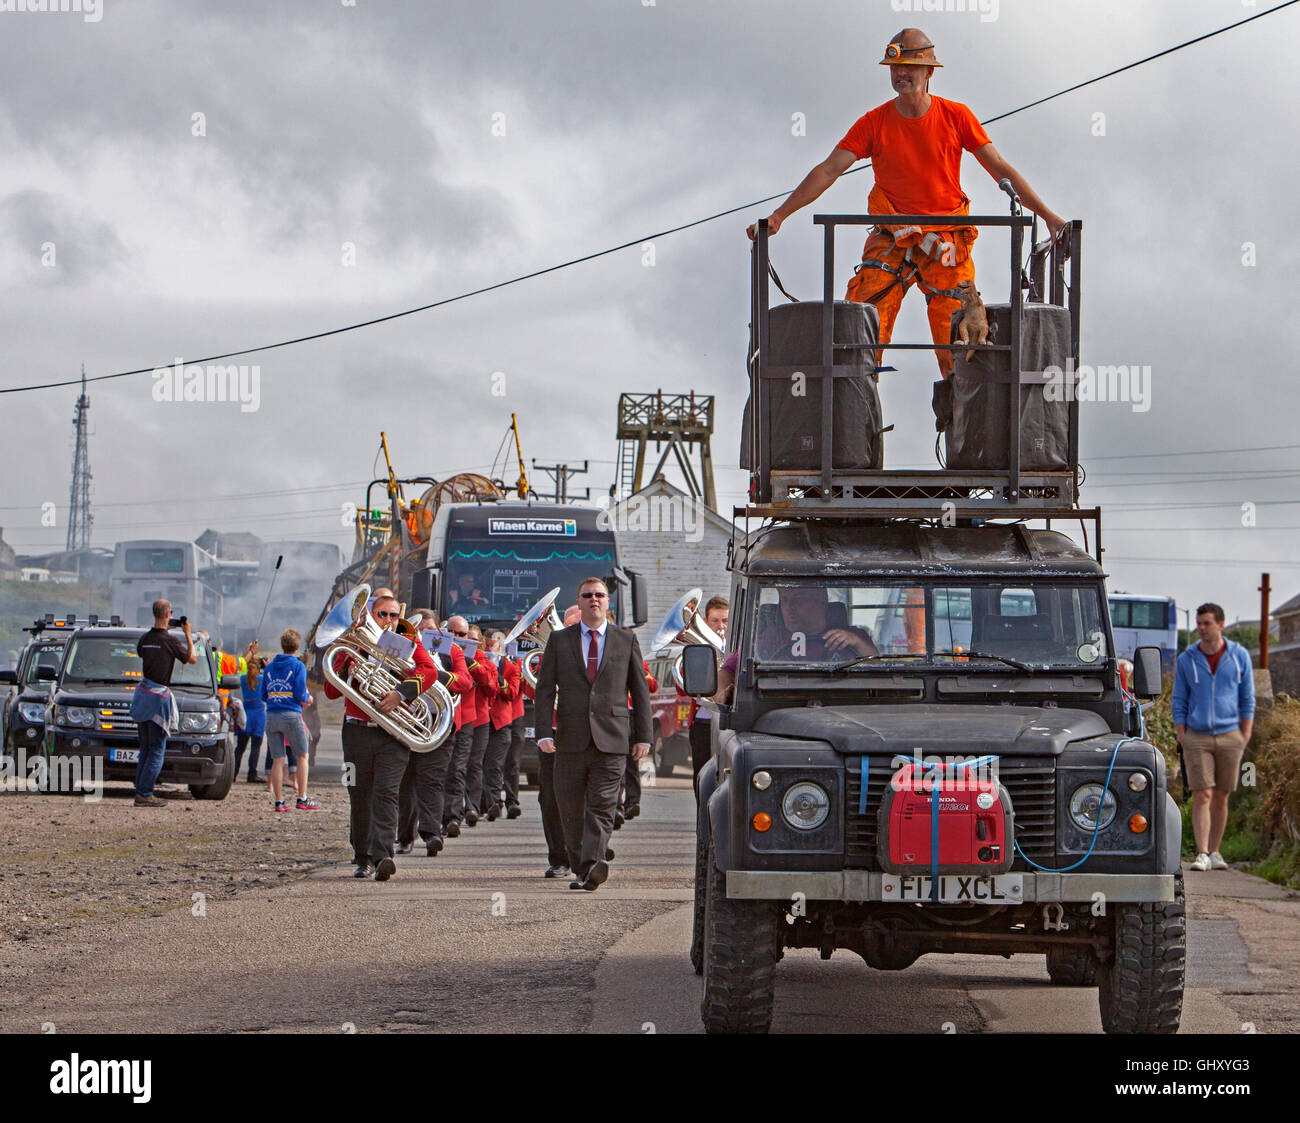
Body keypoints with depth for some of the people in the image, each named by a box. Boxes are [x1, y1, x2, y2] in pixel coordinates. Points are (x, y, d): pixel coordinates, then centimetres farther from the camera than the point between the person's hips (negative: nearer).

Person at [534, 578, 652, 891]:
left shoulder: (626, 641, 11)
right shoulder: (559, 641, 11)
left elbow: (640, 691, 12)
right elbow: (545, 689, 6)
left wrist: (643, 736, 5)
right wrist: (544, 733, -7)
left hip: (612, 739, -2)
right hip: (571, 740, 2)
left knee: (602, 806, -13)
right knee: (571, 810, 6)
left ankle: (594, 865, -26)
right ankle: (580, 869, 19)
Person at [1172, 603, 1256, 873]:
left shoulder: (1240, 656, 3)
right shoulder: (1186, 661, 3)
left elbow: (1248, 699, 7)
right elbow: (1179, 702, 6)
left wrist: (1245, 736, 0)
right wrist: (1182, 739, -3)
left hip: (1229, 737, 1)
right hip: (1197, 738, -1)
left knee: (1221, 798, 5)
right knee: (1201, 797, -9)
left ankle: (1214, 852, 15)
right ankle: (1202, 854, -12)